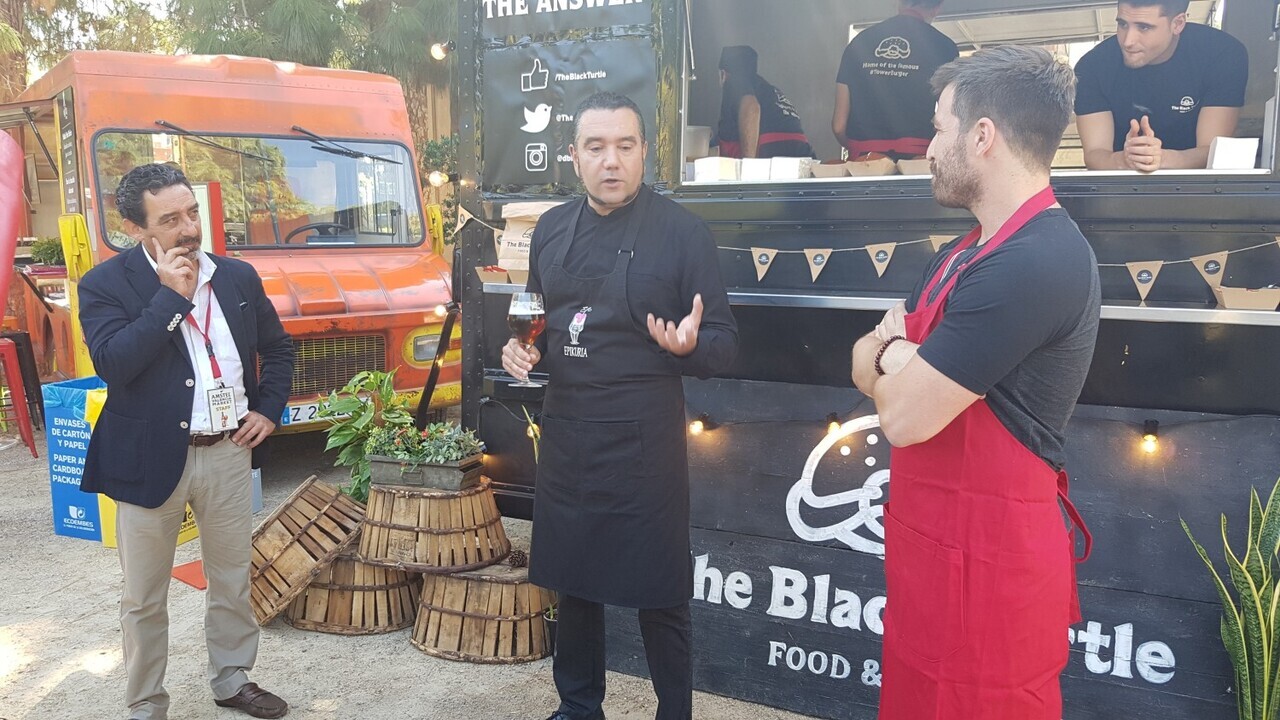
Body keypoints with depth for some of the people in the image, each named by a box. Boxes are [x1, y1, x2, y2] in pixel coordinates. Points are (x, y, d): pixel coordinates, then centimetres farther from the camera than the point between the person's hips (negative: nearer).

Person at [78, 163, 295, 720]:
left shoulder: (238, 276, 5)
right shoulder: (105, 285, -7)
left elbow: (277, 347, 17)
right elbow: (112, 365, -22)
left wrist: (269, 409, 5)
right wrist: (171, 296, -21)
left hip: (230, 452, 4)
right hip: (151, 460, -3)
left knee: (233, 582, 17)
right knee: (144, 599, 9)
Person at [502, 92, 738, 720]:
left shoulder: (681, 231, -7)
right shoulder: (552, 229, 8)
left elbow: (724, 342, -7)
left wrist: (690, 344, -28)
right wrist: (522, 349, 0)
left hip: (643, 440, -5)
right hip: (565, 432, 6)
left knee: (657, 596, 4)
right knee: (571, 579, 18)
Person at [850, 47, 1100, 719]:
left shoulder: (1035, 262, -23)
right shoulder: (965, 255, 11)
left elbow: (904, 415, -24)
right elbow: (865, 367, 12)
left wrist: (894, 355, -3)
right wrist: (897, 350, -11)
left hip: (987, 558, -9)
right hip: (935, 539, 9)